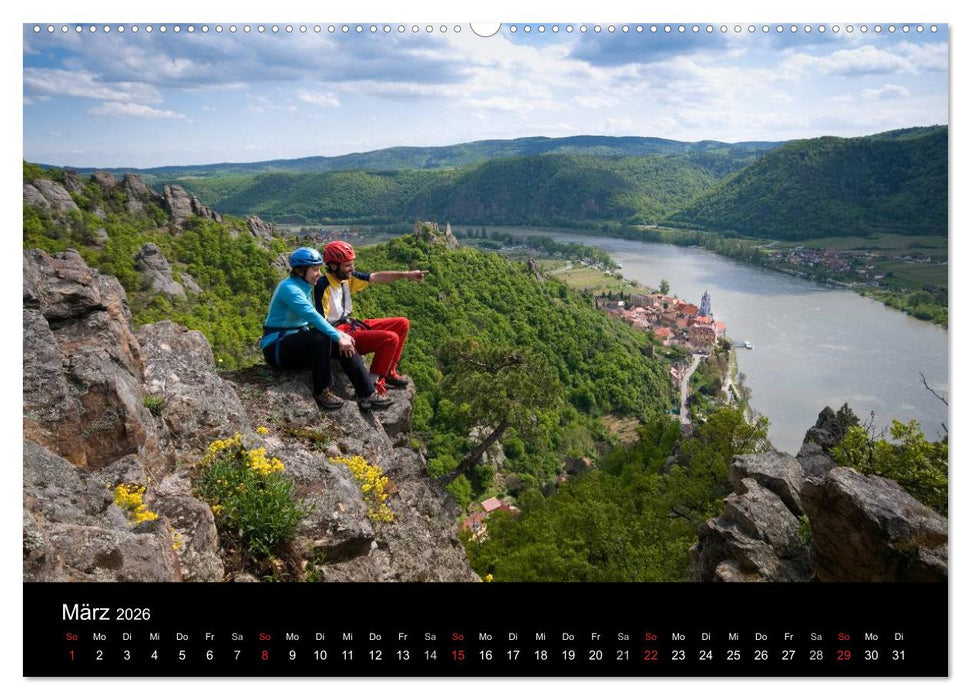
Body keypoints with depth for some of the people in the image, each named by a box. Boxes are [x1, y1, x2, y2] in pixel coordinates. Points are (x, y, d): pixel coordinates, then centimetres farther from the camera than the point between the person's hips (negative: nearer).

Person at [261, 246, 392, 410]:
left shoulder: (304, 287, 10)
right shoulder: (289, 288, -19)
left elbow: (314, 318, 10)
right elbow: (312, 316, -30)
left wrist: (339, 334, -5)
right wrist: (338, 337, -33)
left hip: (297, 341, 9)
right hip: (277, 348, -9)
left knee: (344, 345, -10)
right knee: (320, 337, -34)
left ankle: (367, 394, -14)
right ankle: (321, 392, -23)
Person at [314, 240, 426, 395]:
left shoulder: (348, 278, 3)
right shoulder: (323, 286, -20)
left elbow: (376, 277, 0)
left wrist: (406, 274, -9)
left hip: (351, 324, 10)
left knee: (401, 324, 9)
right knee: (390, 338, -25)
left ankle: (389, 372, 13)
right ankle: (373, 383, -10)